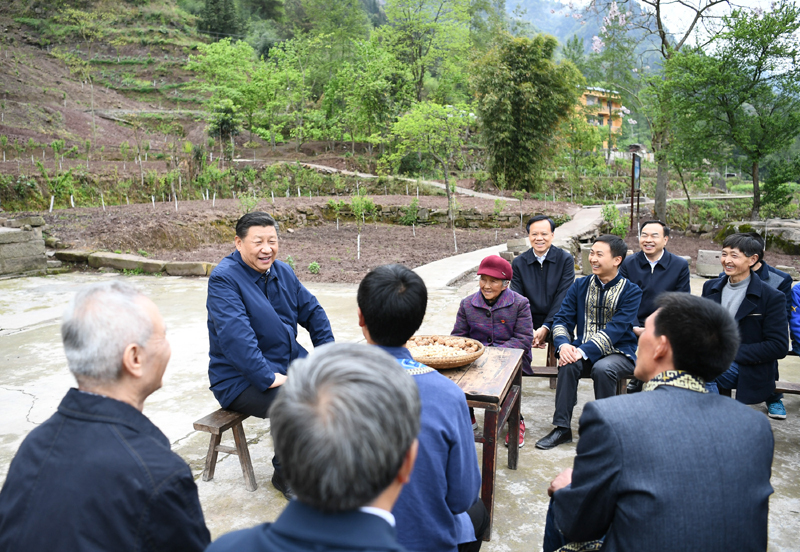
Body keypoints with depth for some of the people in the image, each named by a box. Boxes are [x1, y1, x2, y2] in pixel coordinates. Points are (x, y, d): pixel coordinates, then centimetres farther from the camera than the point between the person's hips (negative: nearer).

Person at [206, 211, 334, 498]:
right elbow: (236, 337, -27)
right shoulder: (224, 279, -16)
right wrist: (269, 378, -30)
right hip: (241, 379, -7)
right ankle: (285, 473, -3)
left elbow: (312, 311, 13)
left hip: (290, 361, 8)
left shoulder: (283, 271, 7)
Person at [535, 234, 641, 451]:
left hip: (619, 353, -3)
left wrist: (583, 351, -29)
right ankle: (562, 428, -17)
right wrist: (563, 345, -20)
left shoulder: (631, 291, -7)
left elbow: (615, 330, -18)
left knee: (603, 368, -34)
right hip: (584, 351, 3)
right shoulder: (580, 286, 6)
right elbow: (562, 319, 2)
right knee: (568, 364, -28)